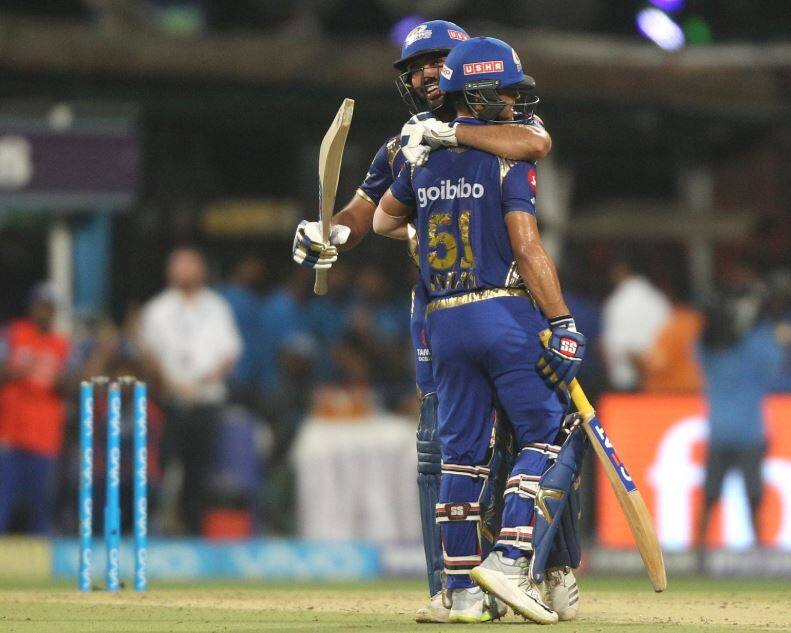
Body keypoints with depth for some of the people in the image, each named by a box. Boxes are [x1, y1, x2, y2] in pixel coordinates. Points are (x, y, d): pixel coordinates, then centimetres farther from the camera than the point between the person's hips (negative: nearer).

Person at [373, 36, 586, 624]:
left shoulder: (422, 157, 11)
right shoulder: (506, 157, -8)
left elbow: (384, 220, 27)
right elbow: (528, 248, -15)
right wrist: (562, 323, -15)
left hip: (444, 323, 6)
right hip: (506, 313, -6)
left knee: (462, 451, 9)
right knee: (543, 430, 2)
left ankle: (461, 590, 7)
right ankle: (508, 559, -12)